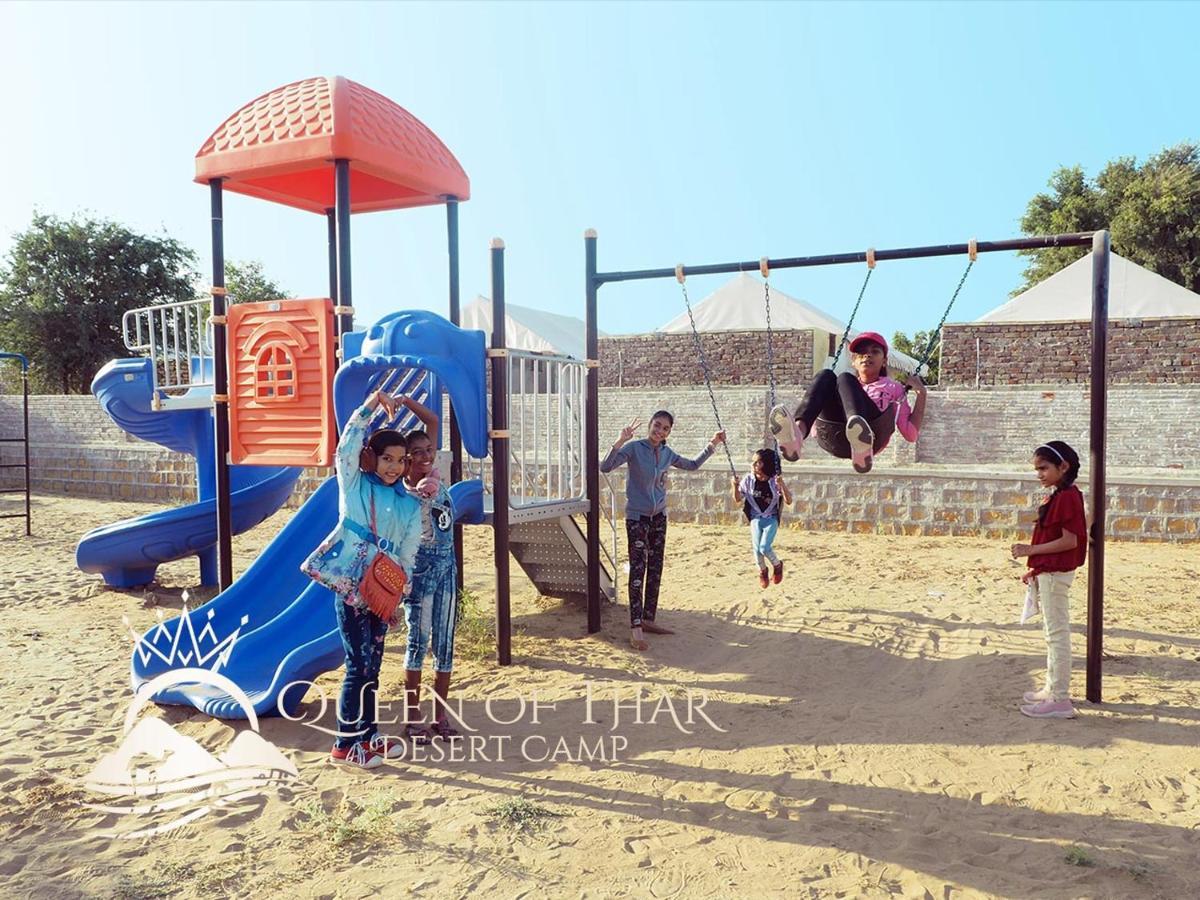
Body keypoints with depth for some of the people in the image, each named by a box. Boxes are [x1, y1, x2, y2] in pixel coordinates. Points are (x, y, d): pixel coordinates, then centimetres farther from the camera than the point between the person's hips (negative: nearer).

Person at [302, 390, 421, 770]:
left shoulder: (410, 506, 9)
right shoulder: (354, 485, 2)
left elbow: (407, 559, 9)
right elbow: (348, 446, -14)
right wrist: (371, 405, -23)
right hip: (350, 587, -4)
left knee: (371, 666, 13)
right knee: (359, 665, -3)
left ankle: (368, 734, 26)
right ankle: (345, 744, 9)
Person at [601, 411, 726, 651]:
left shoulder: (667, 454, 6)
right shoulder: (634, 448, -11)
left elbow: (692, 465, 24)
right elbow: (605, 467, -22)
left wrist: (712, 445, 18)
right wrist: (620, 441, -33)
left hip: (659, 517, 6)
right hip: (637, 517, -6)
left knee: (655, 570, 10)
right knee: (638, 571, -11)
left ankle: (648, 620, 21)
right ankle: (636, 628, -10)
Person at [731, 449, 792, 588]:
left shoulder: (775, 481, -13)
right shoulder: (748, 480, -7)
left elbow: (788, 501, -15)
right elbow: (738, 500, 2)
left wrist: (782, 485, -30)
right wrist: (735, 485, -16)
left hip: (771, 519, -2)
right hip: (756, 518, 2)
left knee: (765, 547, -18)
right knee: (757, 548, -8)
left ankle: (777, 565, 15)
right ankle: (762, 572, 23)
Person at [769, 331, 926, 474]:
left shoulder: (893, 387, 33)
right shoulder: (848, 385, 39)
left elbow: (911, 434, 18)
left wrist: (921, 394, 16)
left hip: (870, 433, -2)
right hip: (833, 438, 2)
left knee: (845, 379, -24)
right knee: (826, 375, -15)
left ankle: (861, 447, -55)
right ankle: (798, 431, -46)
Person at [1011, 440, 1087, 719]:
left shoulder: (1067, 497, -17)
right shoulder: (1056, 496, 13)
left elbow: (1070, 541, -22)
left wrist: (1031, 550, -21)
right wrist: (1035, 570, 16)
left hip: (1056, 573, -10)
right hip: (1048, 572, 10)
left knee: (1057, 633, -5)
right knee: (1053, 633, 17)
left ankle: (1060, 700, 1)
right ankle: (1052, 688, 29)